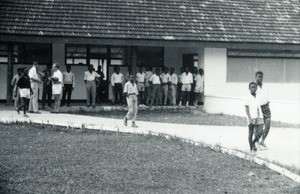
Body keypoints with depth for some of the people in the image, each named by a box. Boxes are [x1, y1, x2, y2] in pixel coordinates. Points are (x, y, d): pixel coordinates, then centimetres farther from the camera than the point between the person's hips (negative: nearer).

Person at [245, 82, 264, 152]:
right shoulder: (248, 97, -3)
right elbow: (246, 108, -7)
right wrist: (249, 118, -15)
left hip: (259, 117, 4)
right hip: (251, 118, -4)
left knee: (260, 132, -4)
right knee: (251, 132, 3)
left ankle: (253, 143, 19)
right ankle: (251, 147, 13)